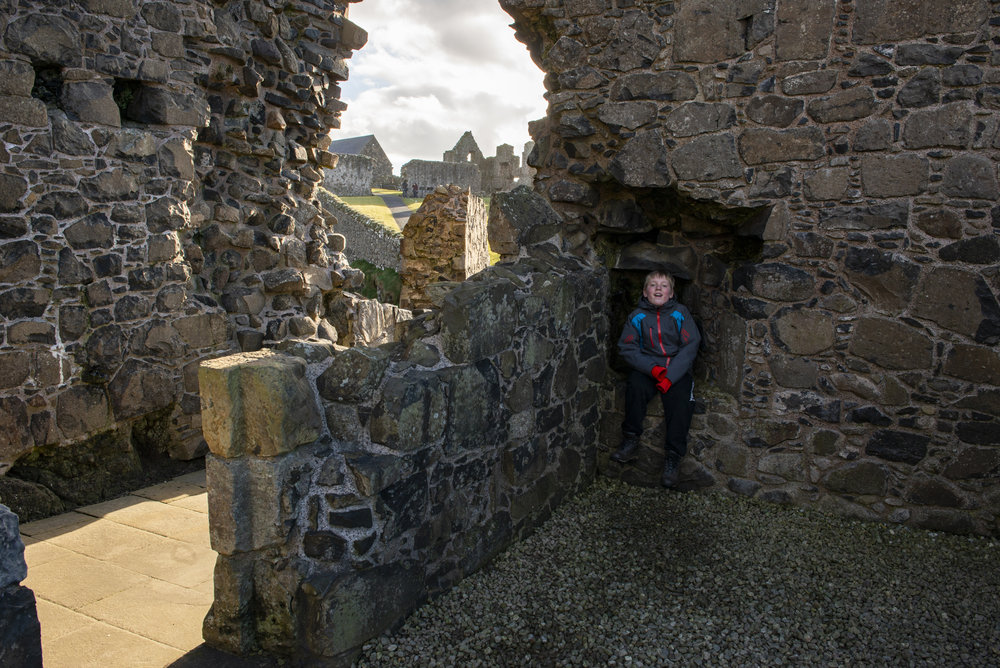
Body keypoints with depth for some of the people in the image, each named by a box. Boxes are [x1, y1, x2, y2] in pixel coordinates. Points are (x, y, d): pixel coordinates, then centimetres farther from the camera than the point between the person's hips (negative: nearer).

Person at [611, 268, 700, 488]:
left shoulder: (680, 313, 2)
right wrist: (652, 369, -16)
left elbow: (690, 346, -4)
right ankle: (630, 441, -17)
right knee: (635, 384, -30)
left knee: (680, 397, -27)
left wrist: (671, 376, -16)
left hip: (677, 369, 0)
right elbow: (627, 348, 0)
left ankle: (673, 458, -19)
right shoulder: (637, 316, 3)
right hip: (648, 368, 1)